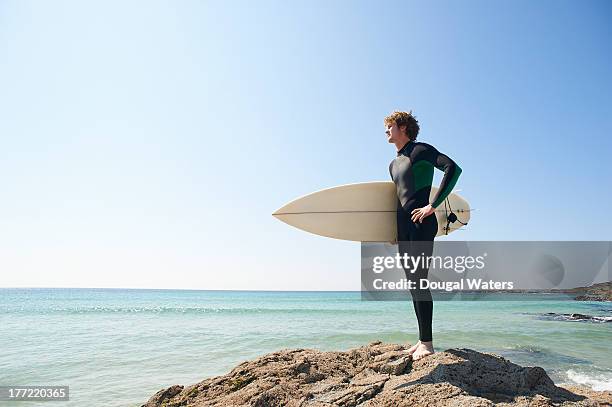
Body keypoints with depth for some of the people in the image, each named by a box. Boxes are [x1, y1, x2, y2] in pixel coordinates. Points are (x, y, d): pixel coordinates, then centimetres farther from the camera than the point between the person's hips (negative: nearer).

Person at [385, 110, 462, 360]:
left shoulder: (420, 150, -2)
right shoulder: (393, 165, 22)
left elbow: (453, 168, -15)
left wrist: (432, 205, -19)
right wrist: (395, 231, 18)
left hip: (422, 224, -8)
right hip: (403, 228, 8)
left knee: (419, 280, -12)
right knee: (412, 283, 8)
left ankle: (427, 344, -5)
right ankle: (423, 340, 16)